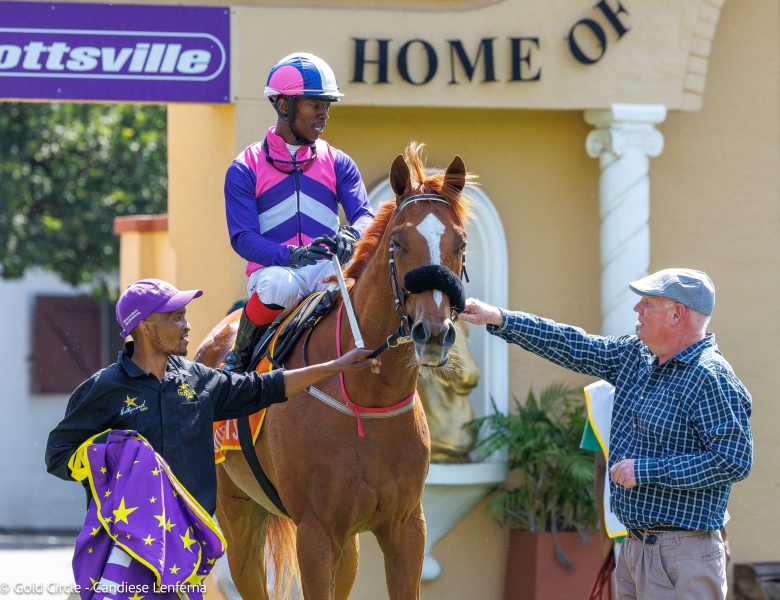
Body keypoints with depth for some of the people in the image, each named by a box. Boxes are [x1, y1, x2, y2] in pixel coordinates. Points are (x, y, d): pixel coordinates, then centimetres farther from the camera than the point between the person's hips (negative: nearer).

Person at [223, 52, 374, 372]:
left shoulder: (337, 163, 15)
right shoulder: (245, 169, 5)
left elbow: (364, 214, 3)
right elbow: (243, 237, -4)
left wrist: (350, 235, -24)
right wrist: (291, 255, -24)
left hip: (328, 268, 2)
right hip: (272, 267, -2)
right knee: (280, 284, -40)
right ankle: (239, 356, -12)